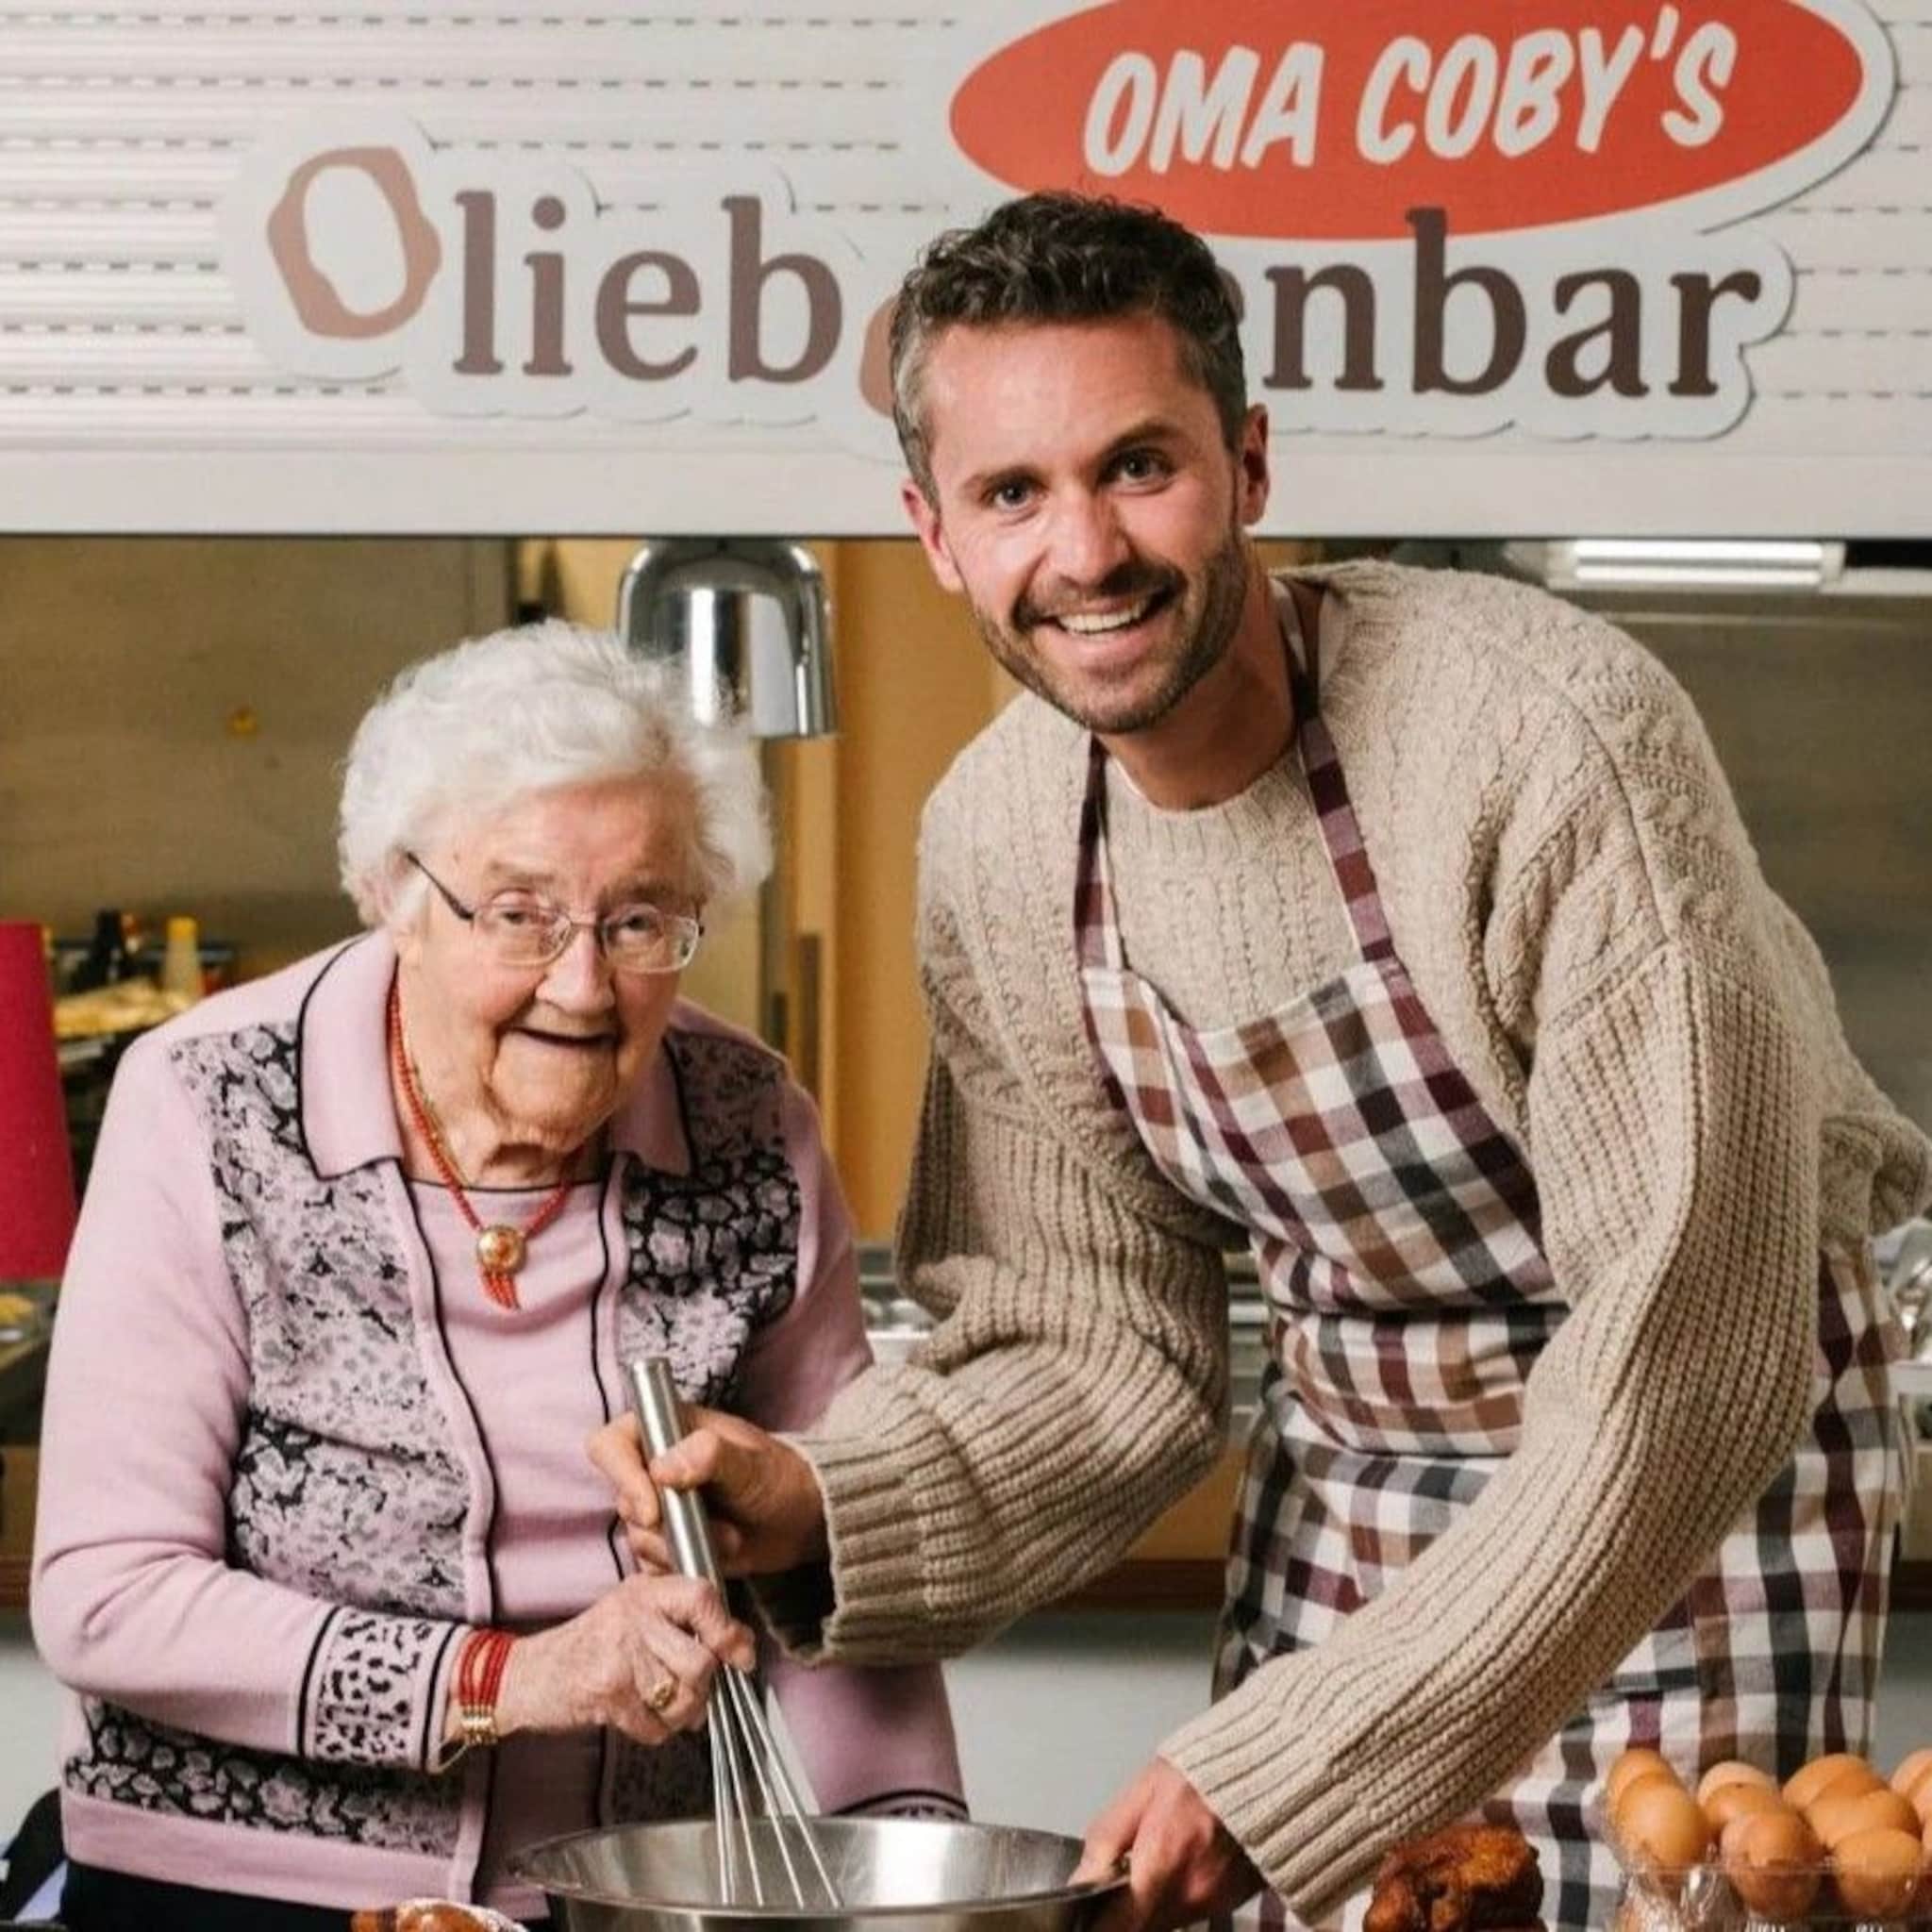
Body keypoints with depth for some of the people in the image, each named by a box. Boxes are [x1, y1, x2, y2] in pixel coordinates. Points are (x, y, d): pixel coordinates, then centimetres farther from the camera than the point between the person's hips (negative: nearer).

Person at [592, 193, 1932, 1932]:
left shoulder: (1551, 737, -28)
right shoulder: (995, 840, -8)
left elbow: (1685, 1364, -28)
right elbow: (1104, 1351, 0)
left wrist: (1295, 1766, -29)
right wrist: (811, 1509, -19)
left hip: (1703, 1463, -5)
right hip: (1347, 1478, 5)